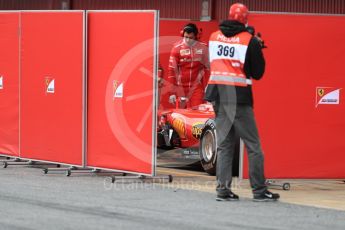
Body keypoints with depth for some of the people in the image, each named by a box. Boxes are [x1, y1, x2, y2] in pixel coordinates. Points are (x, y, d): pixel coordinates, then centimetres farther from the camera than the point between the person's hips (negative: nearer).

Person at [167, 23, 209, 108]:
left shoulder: (203, 48, -2)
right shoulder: (177, 48, -4)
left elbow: (207, 69, 5)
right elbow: (172, 70, -3)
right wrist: (172, 92, -5)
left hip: (197, 87, 0)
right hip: (181, 88, 0)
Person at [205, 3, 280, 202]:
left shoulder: (214, 37, 7)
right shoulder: (249, 40, -6)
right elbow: (258, 73, -3)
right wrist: (258, 48, 10)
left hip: (218, 94, 5)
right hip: (238, 96, -5)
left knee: (224, 144, 10)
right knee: (253, 145, 2)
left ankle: (223, 189, 4)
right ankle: (259, 190, 2)